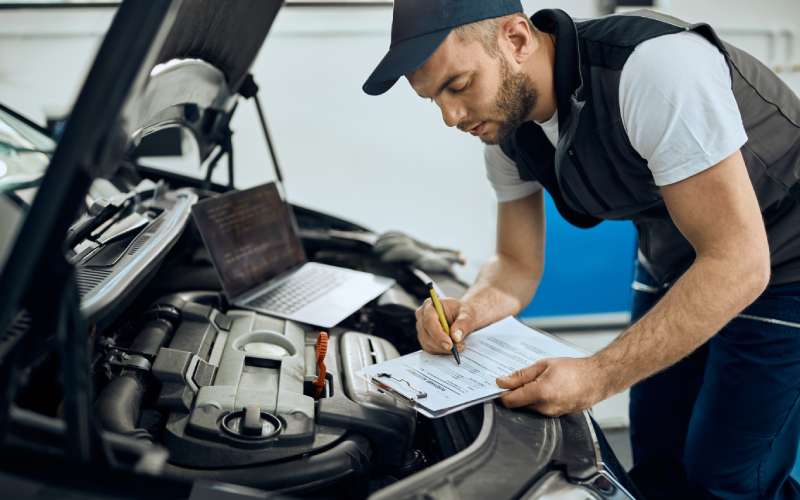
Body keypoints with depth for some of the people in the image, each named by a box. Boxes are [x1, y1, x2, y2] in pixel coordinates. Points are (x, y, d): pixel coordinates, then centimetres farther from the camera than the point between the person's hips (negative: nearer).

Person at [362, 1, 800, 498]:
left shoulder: (655, 65, -34)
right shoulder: (507, 122, -11)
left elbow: (739, 264, -34)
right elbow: (518, 264, 0)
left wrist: (599, 375, -37)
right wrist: (469, 310, -23)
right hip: (672, 264, 6)